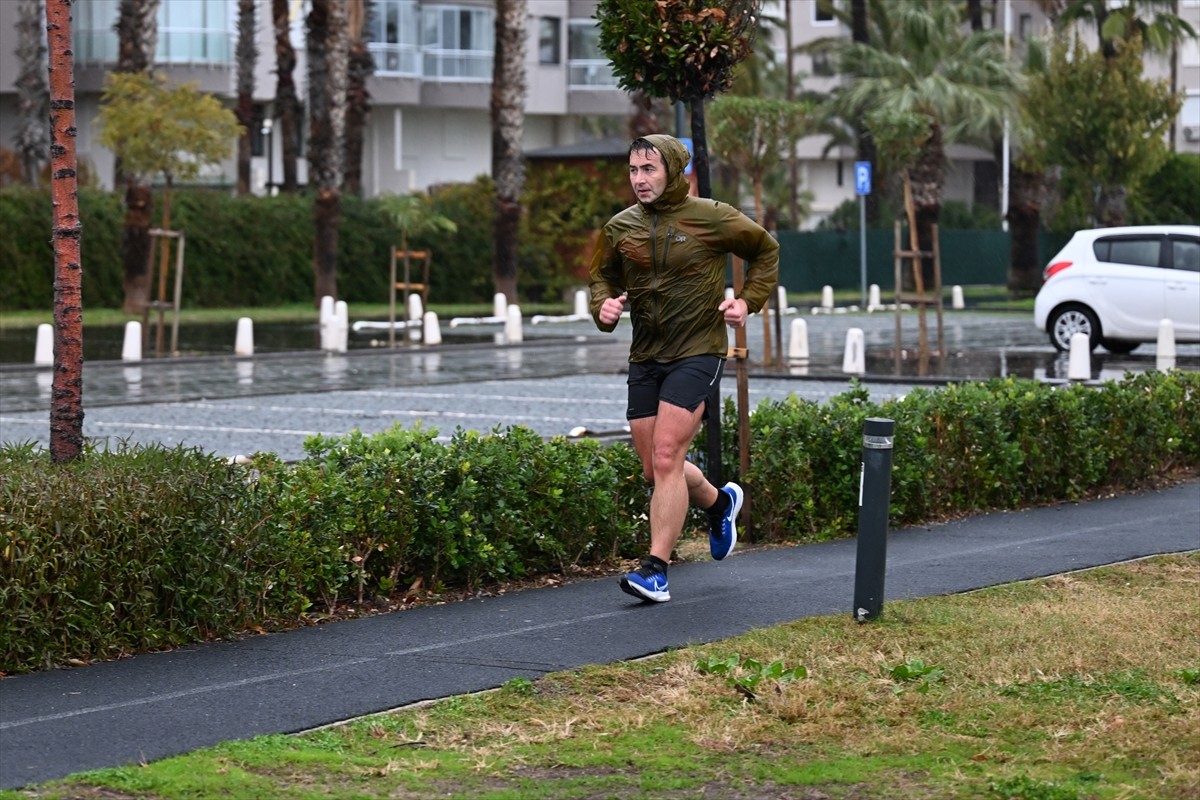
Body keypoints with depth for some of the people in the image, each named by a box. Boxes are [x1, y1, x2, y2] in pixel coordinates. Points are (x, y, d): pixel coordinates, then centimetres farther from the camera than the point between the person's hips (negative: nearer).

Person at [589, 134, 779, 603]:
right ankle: (720, 502, 40)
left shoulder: (711, 218, -6)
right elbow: (602, 276, 20)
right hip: (645, 358, 6)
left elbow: (766, 252, 9)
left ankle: (655, 568, -15)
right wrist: (604, 306, -3)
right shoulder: (621, 228, 4)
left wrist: (748, 302, -4)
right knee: (655, 470, 10)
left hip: (696, 353, -5)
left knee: (666, 458, -17)